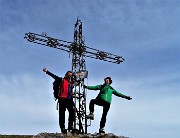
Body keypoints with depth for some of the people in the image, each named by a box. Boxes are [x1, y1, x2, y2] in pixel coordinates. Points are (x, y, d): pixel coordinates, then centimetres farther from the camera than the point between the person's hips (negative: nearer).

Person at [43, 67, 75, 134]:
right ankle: (62, 128, 3)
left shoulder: (71, 82, 21)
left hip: (69, 99, 5)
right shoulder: (62, 80, 6)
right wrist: (47, 71, -13)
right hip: (62, 99, -5)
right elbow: (54, 76, -4)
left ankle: (70, 126, 6)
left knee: (72, 112, -5)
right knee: (62, 114, -2)